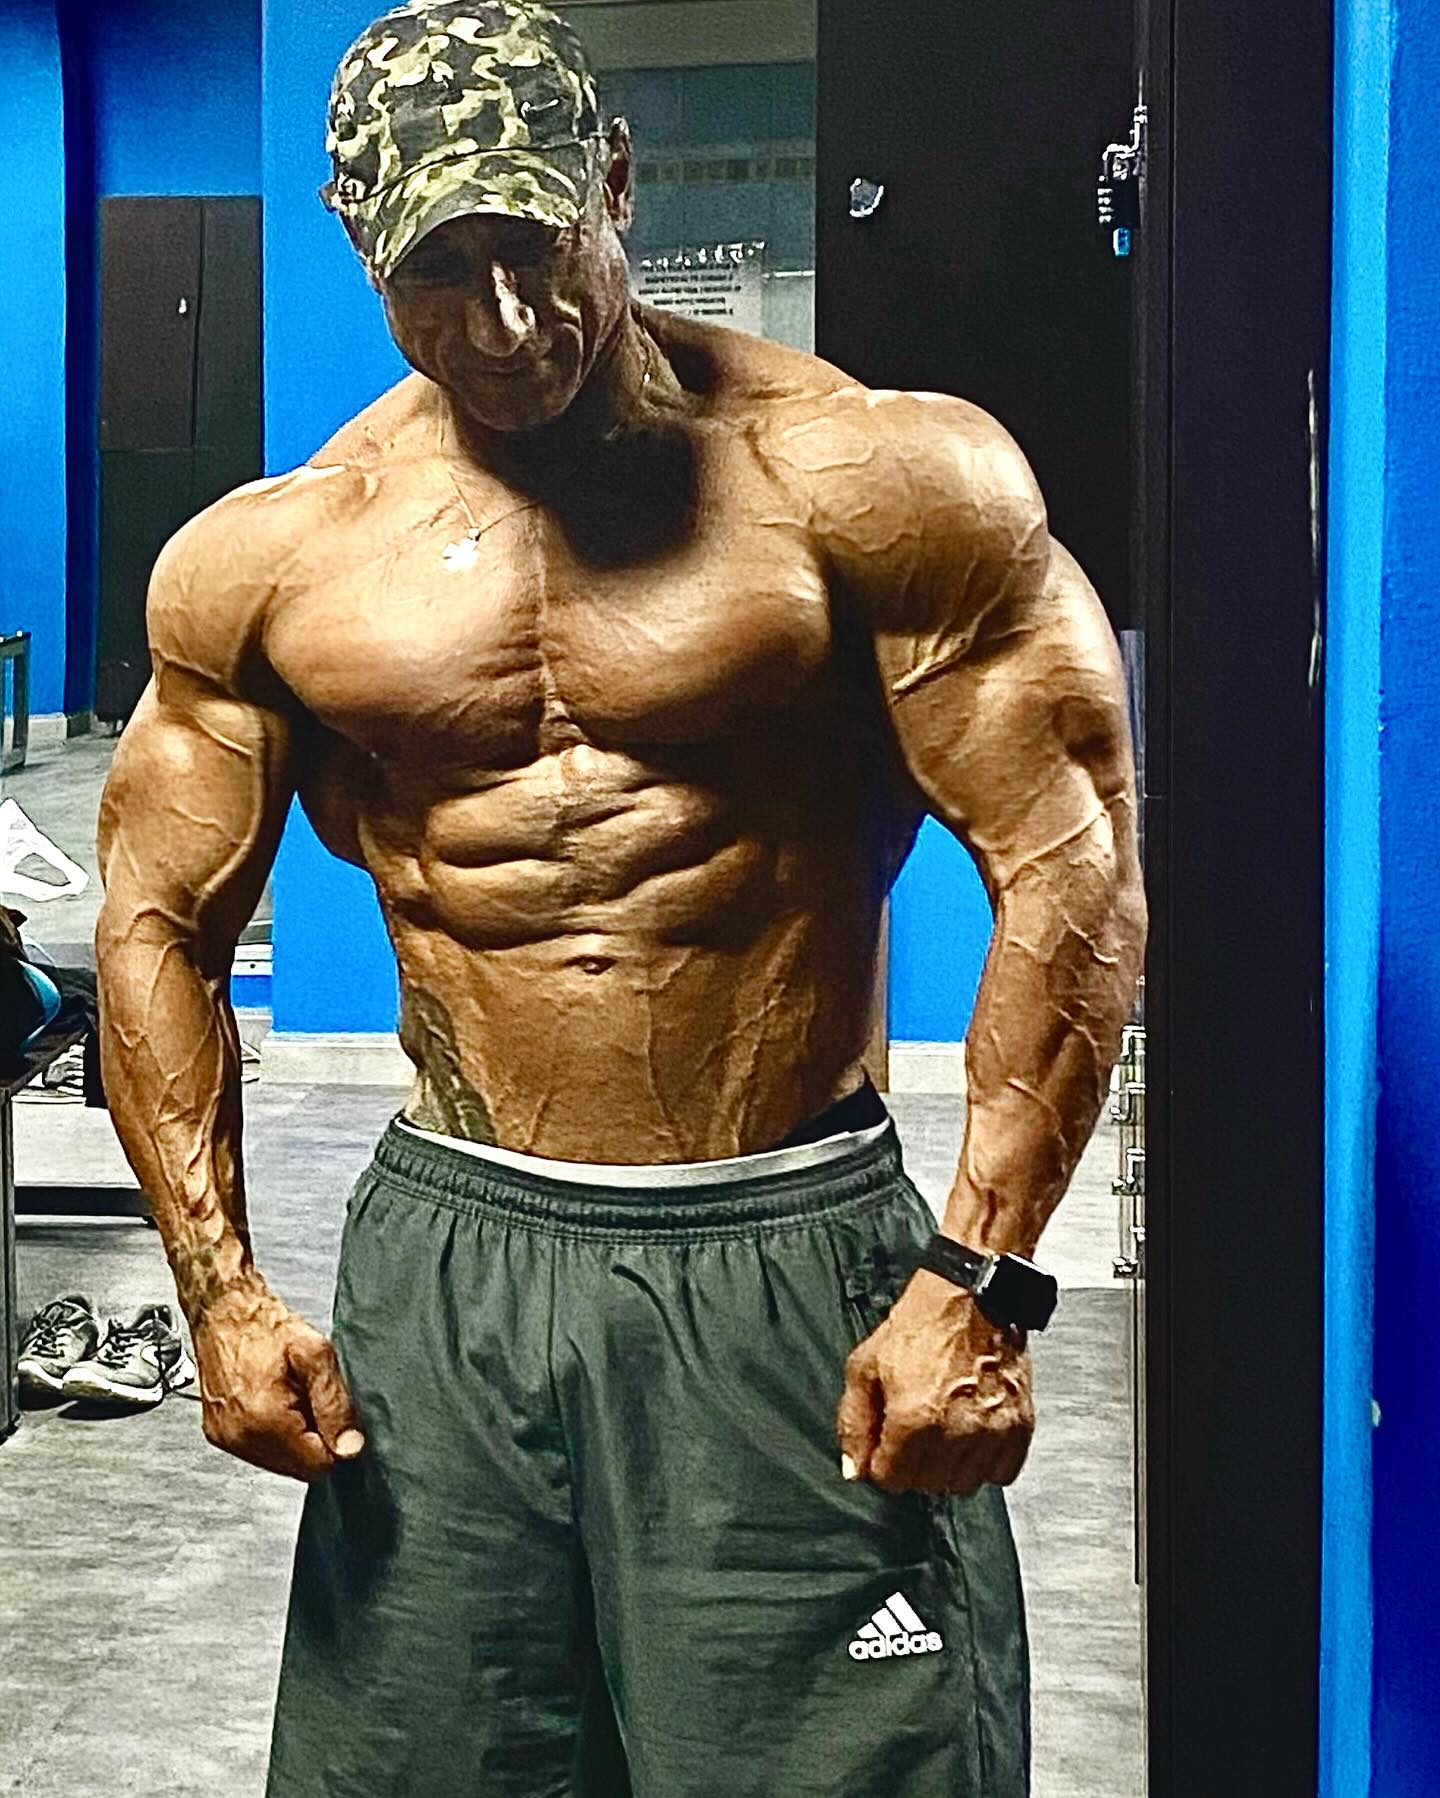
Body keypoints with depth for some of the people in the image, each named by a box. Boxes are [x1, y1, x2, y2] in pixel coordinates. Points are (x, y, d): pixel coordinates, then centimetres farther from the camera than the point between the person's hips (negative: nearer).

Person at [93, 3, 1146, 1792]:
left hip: (793, 1264, -2)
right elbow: (160, 923, 10)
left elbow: (1073, 873, -8)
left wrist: (978, 1283, -13)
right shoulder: (264, 561, 3)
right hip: (445, 1261, 3)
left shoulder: (875, 480, -7)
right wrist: (220, 1290, 2)